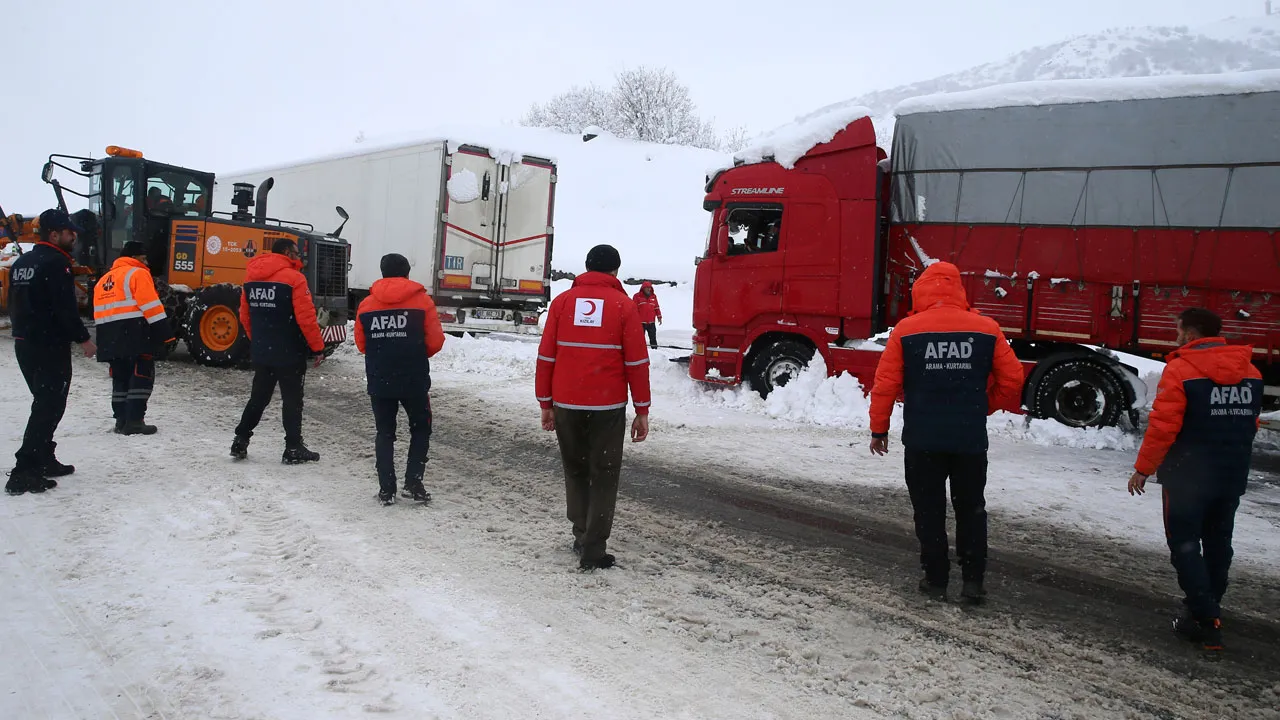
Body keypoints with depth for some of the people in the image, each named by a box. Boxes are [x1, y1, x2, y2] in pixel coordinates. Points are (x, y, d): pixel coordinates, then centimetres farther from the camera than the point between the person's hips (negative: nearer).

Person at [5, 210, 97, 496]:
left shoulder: (21, 263, 14)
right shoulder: (56, 263, -16)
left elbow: (15, 304, 19)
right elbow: (65, 308, -21)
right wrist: (83, 338, -13)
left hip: (24, 343, 10)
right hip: (50, 346, -10)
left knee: (44, 403, 20)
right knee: (49, 407, -6)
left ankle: (43, 460, 27)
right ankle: (23, 472, -9)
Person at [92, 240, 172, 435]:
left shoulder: (104, 280, 23)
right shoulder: (138, 273, -3)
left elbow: (100, 311, 22)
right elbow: (151, 306, -14)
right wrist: (164, 333, -15)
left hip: (110, 338, 8)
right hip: (134, 334, -8)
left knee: (121, 377, 15)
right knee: (141, 376, -5)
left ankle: (122, 420, 15)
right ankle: (134, 421, -11)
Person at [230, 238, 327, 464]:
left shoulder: (251, 278, 8)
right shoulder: (294, 278, -14)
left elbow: (245, 316, 13)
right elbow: (306, 318, -18)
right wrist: (318, 348, -10)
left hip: (260, 352, 6)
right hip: (289, 353, -6)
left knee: (258, 397, 17)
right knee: (292, 400, 3)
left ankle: (240, 441, 17)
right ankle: (293, 449, 7)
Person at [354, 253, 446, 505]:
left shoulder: (367, 304, 1)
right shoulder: (422, 300, -6)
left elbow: (361, 343, 5)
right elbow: (435, 342, -6)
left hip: (379, 382, 2)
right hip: (414, 380, -2)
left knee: (385, 433, 13)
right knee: (421, 429, 15)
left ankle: (387, 489, 10)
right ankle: (413, 481, 4)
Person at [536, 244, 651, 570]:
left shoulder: (562, 301, 4)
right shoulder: (623, 305, -1)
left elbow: (546, 356, 4)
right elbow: (637, 362, -3)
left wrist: (546, 403, 11)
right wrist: (642, 411, 3)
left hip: (566, 404, 3)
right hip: (608, 406, -2)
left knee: (575, 471, 18)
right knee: (603, 476, 5)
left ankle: (582, 537, 24)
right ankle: (592, 551, 2)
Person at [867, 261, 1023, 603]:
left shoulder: (906, 330, -7)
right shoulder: (986, 329, -2)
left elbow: (885, 384, -6)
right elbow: (1012, 380, 2)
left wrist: (879, 429, 5)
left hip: (922, 439, -1)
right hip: (971, 438, 2)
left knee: (929, 511, 11)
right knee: (971, 509, 16)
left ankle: (936, 579, 17)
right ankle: (973, 580, 16)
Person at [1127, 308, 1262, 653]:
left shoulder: (1180, 369, -16)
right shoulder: (1250, 372, 5)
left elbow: (1163, 426, -20)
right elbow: (1250, 424, 14)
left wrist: (1143, 469, -10)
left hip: (1188, 476, -6)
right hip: (1233, 477, 7)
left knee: (1185, 545, 2)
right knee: (1218, 543, 19)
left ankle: (1206, 622, -3)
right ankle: (1209, 608, 32)